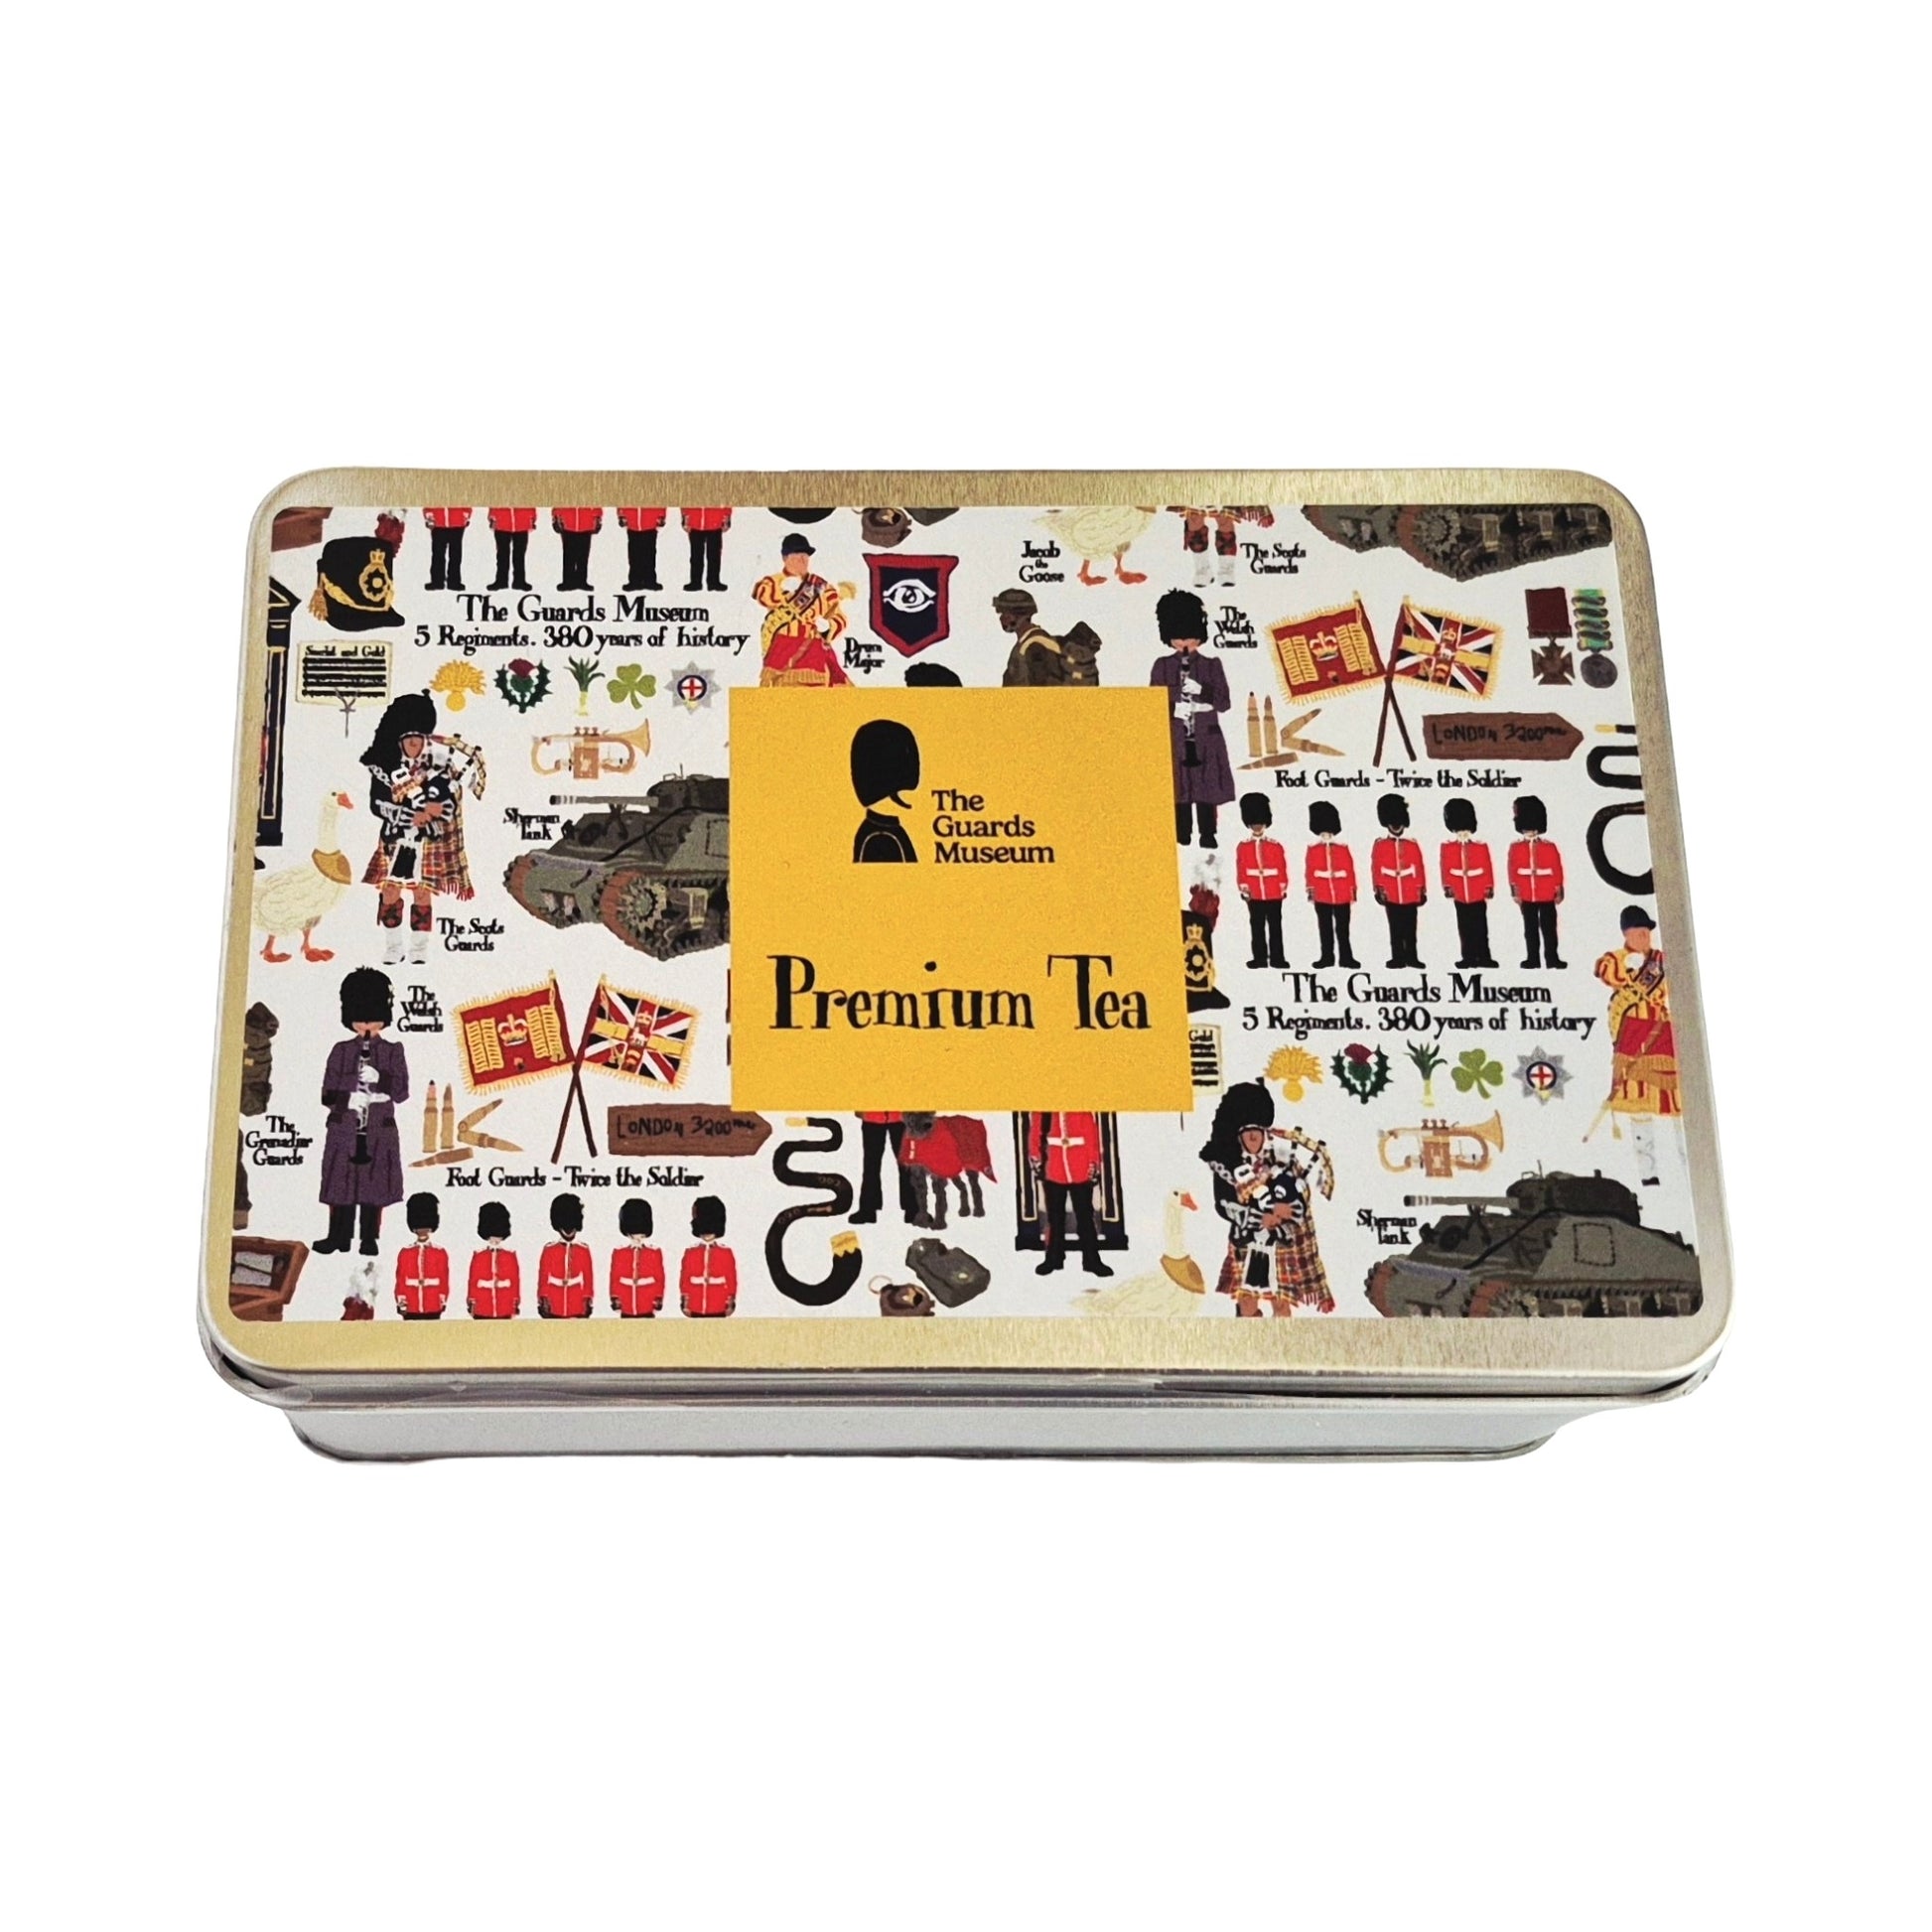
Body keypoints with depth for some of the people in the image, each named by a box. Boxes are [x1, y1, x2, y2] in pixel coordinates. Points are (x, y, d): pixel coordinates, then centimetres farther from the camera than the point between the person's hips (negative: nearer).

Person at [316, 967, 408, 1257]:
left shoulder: (393, 1051, 5)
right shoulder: (341, 1050, 7)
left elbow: (401, 1092, -2)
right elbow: (327, 1093, 3)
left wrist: (379, 1078, -19)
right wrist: (349, 1098, -17)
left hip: (380, 1132, -1)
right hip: (344, 1130, 1)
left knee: (374, 1185, 1)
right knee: (341, 1183, 2)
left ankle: (369, 1239, 8)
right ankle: (339, 1236, 10)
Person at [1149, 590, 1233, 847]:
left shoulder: (1212, 665, 6)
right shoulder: (1162, 666, 7)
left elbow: (1224, 703, 1)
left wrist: (1201, 690, -17)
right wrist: (1173, 708, -17)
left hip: (1206, 738, 0)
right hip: (1175, 739, 0)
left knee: (1206, 788, -1)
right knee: (1179, 788, 1)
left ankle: (1208, 836, 4)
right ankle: (1181, 837, 8)